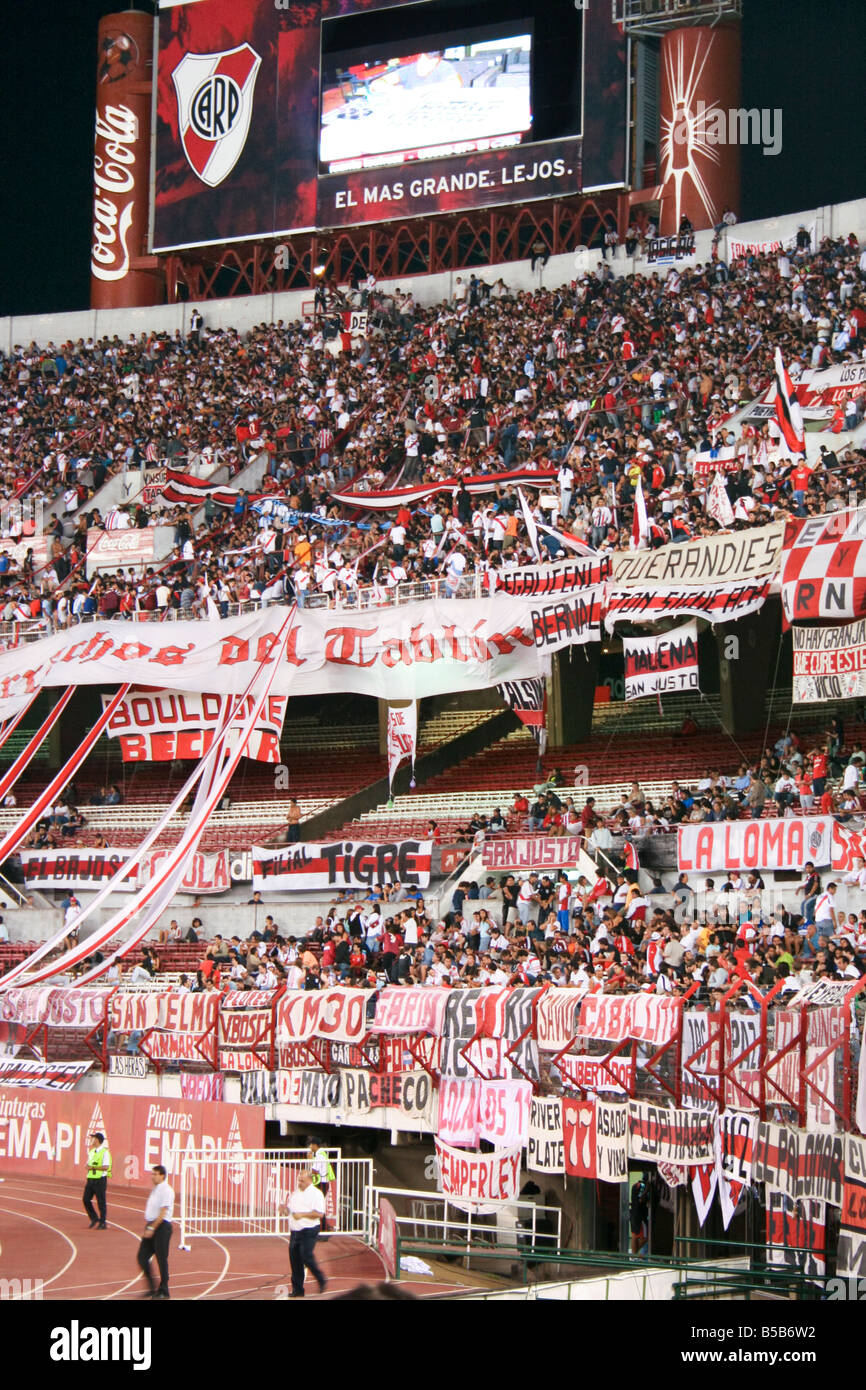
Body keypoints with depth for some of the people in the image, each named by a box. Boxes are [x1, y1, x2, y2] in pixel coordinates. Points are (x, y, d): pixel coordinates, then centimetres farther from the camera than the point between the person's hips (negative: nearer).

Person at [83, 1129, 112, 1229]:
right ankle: (94, 1219, 18)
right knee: (86, 1199, 4)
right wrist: (87, 1181, 10)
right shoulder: (91, 1152, 14)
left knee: (101, 1202, -2)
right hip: (90, 1179, 8)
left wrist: (93, 1167, -19)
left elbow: (105, 1167, -19)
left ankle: (103, 1223, 7)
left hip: (100, 1180, -8)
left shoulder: (105, 1152, -11)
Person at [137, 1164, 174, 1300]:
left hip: (162, 1227, -9)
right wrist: (149, 1227, 18)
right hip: (151, 1226, 9)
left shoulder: (166, 1190, -13)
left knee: (162, 1259, -2)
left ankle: (163, 1291, 7)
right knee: (142, 1257, 4)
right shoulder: (154, 1189, 16)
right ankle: (152, 1288, 13)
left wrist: (152, 1228, -20)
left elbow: (163, 1212, -18)